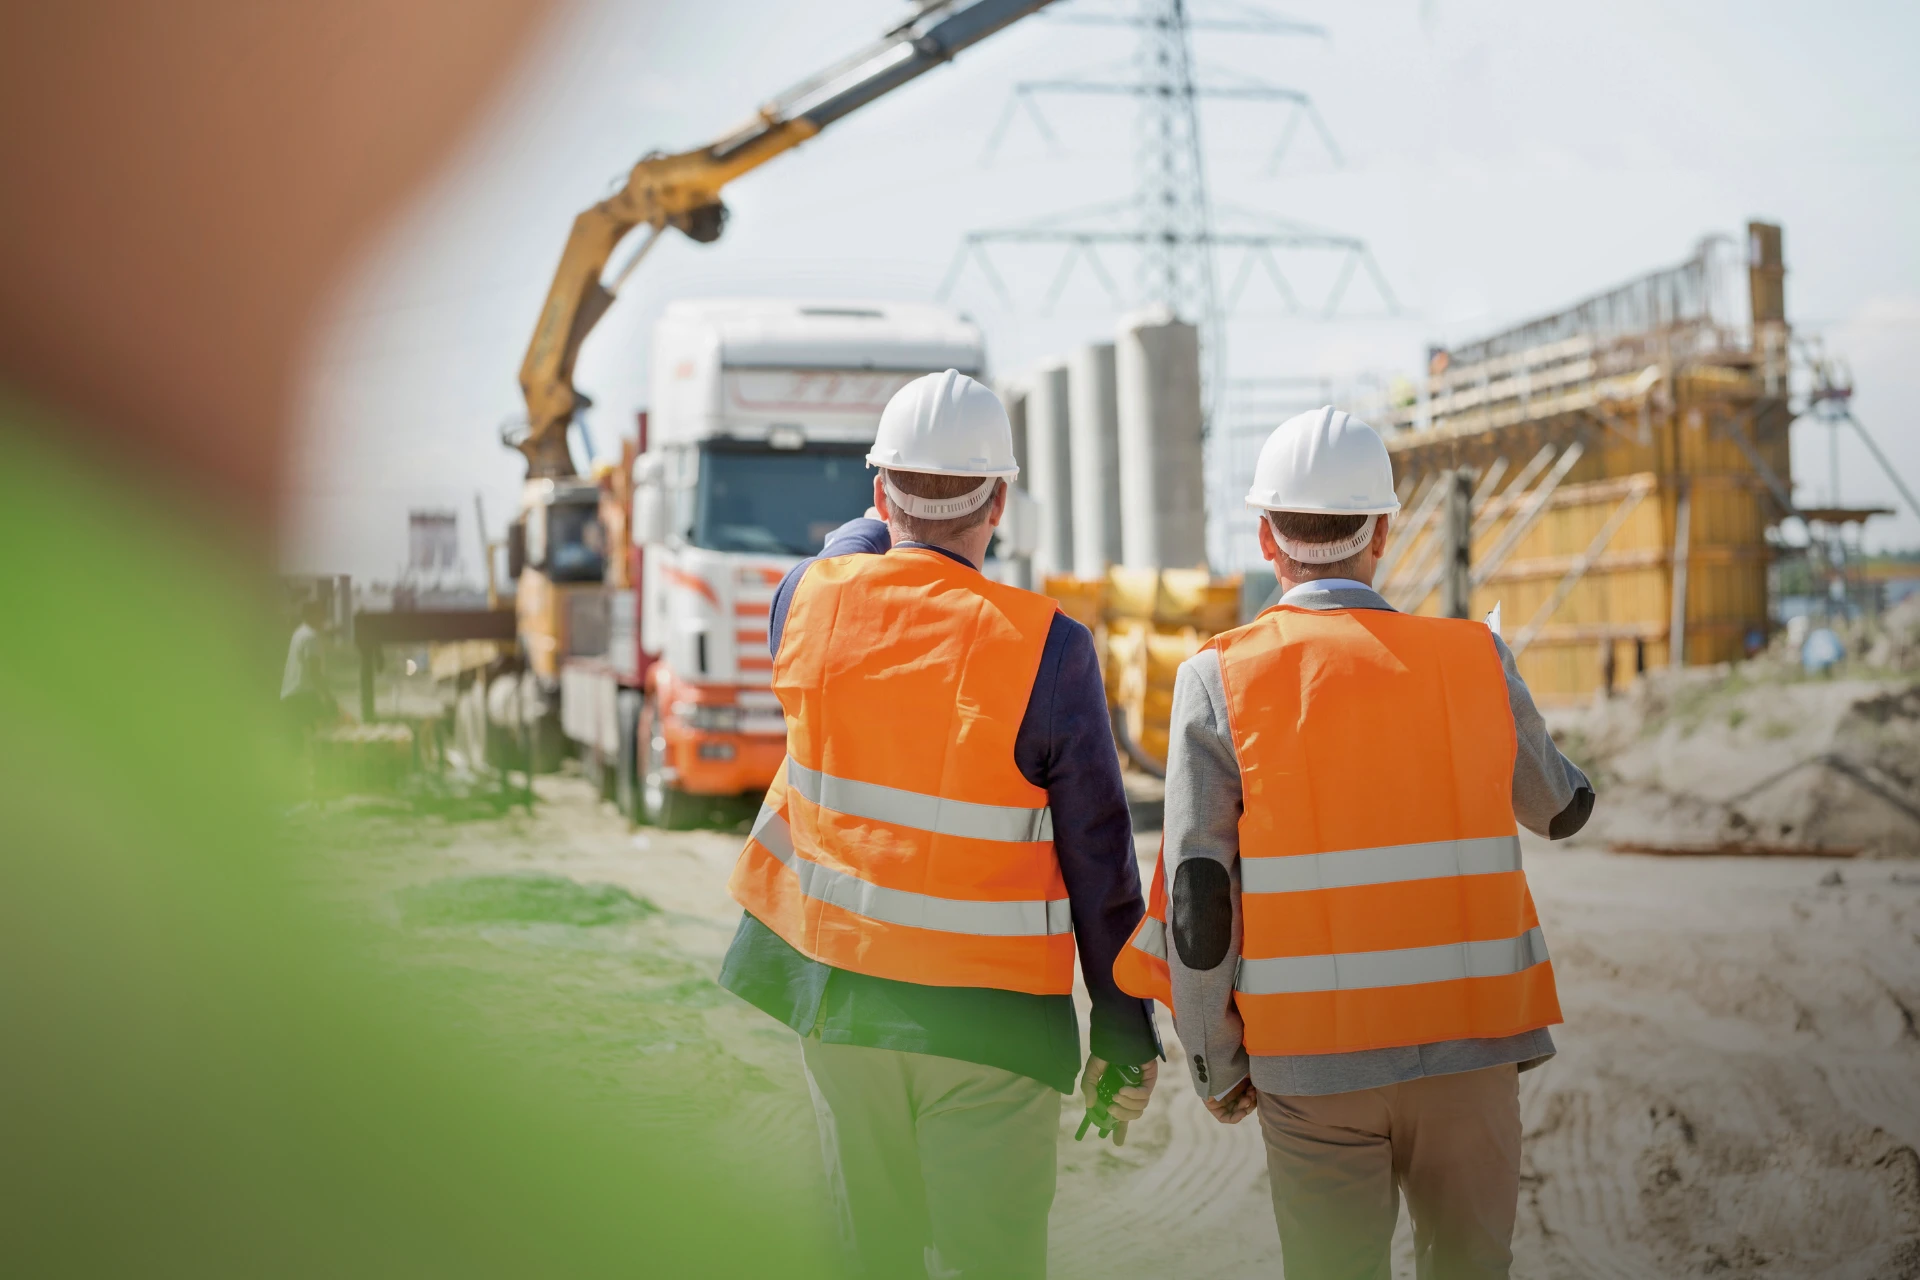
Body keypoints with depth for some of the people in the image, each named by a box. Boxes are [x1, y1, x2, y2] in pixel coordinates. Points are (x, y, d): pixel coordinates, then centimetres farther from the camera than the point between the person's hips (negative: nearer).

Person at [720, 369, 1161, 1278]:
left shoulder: (808, 601, -6)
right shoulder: (1045, 649, -15)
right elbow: (1098, 861, -10)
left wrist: (890, 519, 37)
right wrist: (1125, 1030, -1)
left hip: (837, 995, 4)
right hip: (988, 1021, -4)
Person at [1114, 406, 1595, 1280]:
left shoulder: (1220, 681, -6)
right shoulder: (1475, 660, -1)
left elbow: (1196, 900, -9)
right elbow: (1561, 809, 16)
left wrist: (1215, 1065, 3)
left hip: (1310, 1061, -1)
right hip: (1468, 1045, 1)